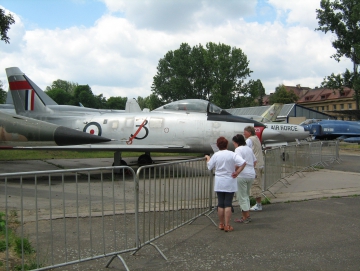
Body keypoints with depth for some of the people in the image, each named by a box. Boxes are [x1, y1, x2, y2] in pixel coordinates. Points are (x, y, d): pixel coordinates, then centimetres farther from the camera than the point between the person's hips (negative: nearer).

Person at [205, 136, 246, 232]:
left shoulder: (215, 155, -4)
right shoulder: (232, 154, -9)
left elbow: (209, 166, 7)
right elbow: (243, 163, -19)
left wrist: (207, 158, 24)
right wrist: (237, 172, -10)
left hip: (219, 183, 2)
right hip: (230, 183, -2)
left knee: (220, 204, 10)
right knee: (228, 204, 2)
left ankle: (221, 224, 19)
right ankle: (227, 226, 3)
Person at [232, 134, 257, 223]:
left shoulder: (238, 149, -12)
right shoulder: (249, 149, 14)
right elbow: (255, 162, 20)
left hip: (242, 176, -9)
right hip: (251, 175, 9)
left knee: (242, 197, 2)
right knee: (246, 195, 20)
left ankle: (245, 218, 7)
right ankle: (247, 215, 25)